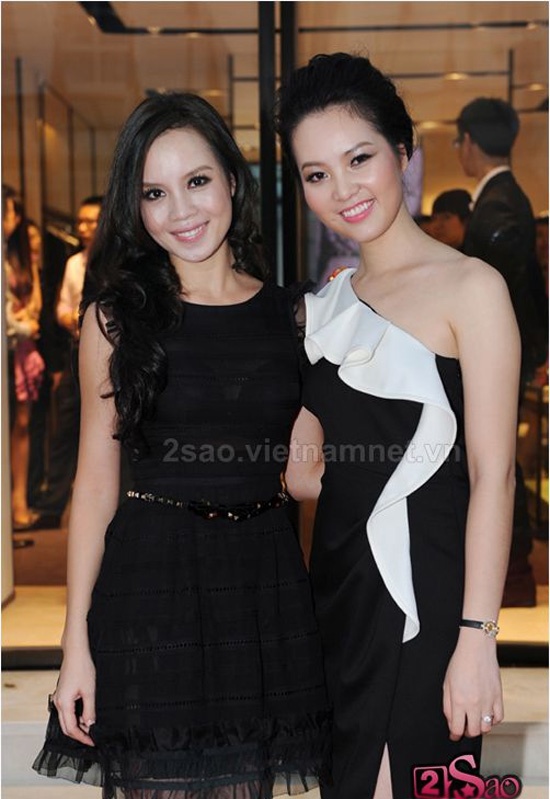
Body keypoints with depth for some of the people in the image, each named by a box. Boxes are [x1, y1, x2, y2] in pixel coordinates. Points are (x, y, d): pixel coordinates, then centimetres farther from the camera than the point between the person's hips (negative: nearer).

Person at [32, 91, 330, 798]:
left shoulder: (289, 313, 6)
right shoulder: (117, 317, -1)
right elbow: (96, 481, -2)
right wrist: (76, 640, -6)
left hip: (266, 578, 3)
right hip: (153, 577, -2)